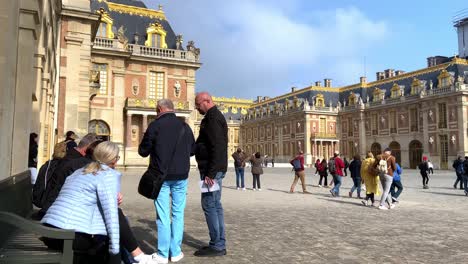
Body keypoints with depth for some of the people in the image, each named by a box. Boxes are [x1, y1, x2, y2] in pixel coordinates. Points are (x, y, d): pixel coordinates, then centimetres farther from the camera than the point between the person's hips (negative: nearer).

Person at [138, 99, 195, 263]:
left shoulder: (155, 125, -9)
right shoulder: (185, 127, 2)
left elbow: (143, 151, -2)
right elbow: (192, 150, 13)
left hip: (161, 176, -3)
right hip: (181, 176, 3)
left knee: (163, 215, 4)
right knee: (178, 214, 10)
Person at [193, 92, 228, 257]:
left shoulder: (213, 118, -13)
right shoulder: (214, 116, 19)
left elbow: (217, 147, -22)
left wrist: (210, 173, -23)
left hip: (212, 170, -10)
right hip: (215, 169, 10)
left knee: (209, 205, -5)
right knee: (215, 205, 11)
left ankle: (217, 246, 2)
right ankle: (220, 244, 18)